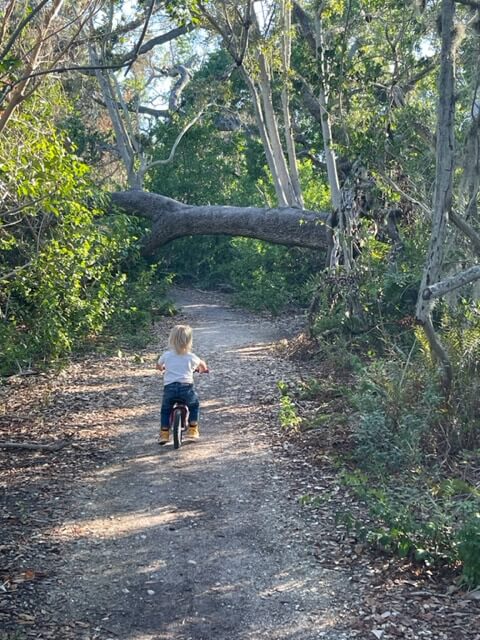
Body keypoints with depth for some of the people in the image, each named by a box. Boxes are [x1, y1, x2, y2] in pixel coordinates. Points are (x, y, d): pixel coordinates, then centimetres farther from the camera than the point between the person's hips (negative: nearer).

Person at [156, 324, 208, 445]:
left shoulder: (166, 355, 6)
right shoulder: (191, 357, 6)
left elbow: (158, 366, 25)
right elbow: (202, 364, 26)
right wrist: (202, 369, 49)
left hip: (169, 388, 0)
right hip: (186, 387, 0)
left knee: (165, 410, 22)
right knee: (194, 405, 27)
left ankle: (164, 434, 15)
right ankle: (192, 430, 22)